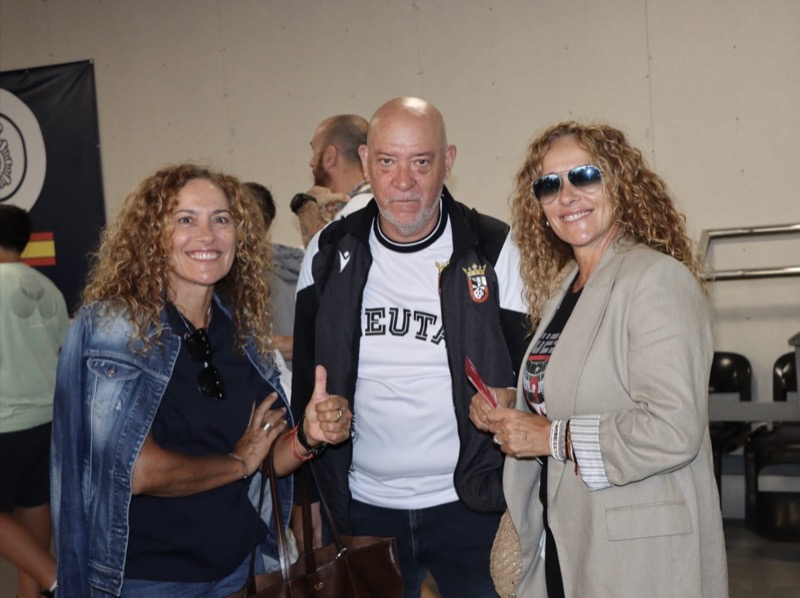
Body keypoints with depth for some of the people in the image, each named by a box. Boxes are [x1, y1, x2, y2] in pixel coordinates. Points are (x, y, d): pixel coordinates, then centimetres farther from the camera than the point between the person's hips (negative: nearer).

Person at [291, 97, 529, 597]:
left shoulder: (495, 252, -7)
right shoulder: (330, 255, 1)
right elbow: (304, 378, 8)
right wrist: (312, 501, -1)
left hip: (470, 506, -2)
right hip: (362, 509, 3)